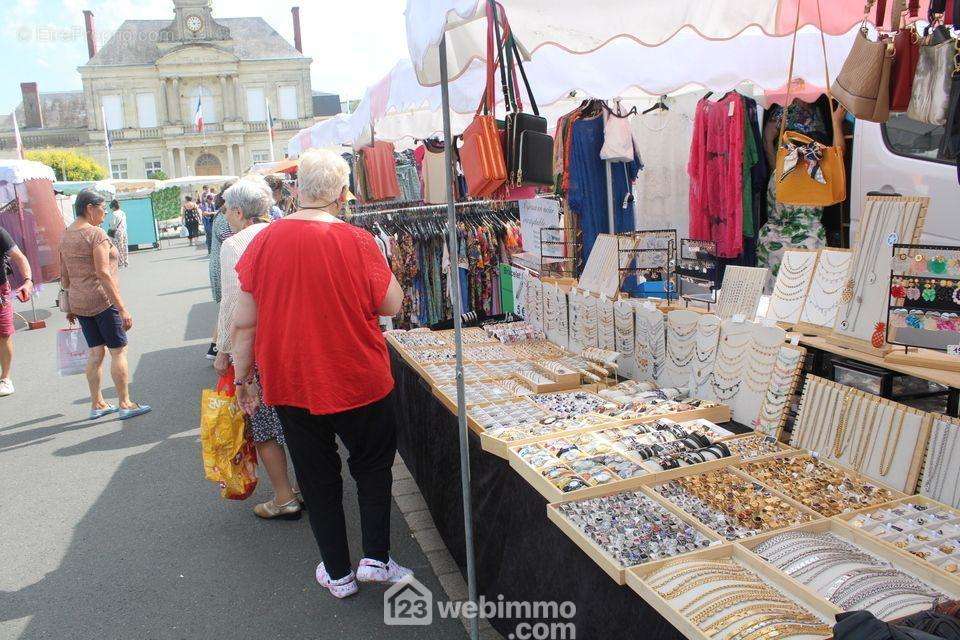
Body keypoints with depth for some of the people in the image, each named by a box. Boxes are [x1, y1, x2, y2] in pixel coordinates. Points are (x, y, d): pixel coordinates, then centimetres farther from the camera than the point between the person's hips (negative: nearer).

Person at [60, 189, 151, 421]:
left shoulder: (65, 236, 11)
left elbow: (64, 276, 15)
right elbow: (103, 274, -20)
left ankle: (96, 404, 19)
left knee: (95, 352, 14)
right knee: (118, 351, 0)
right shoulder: (96, 233, -14)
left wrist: (70, 306, 24)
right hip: (102, 300, -8)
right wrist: (122, 308, -19)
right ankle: (125, 404, 5)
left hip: (79, 303, 8)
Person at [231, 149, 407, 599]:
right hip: (358, 380, -2)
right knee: (373, 466, 21)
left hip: (290, 384, 2)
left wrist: (243, 378, 9)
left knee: (317, 478, 17)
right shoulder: (357, 241, -15)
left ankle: (338, 574, 27)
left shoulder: (264, 241, -7)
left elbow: (244, 322, -3)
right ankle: (375, 558, 19)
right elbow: (392, 305, -5)